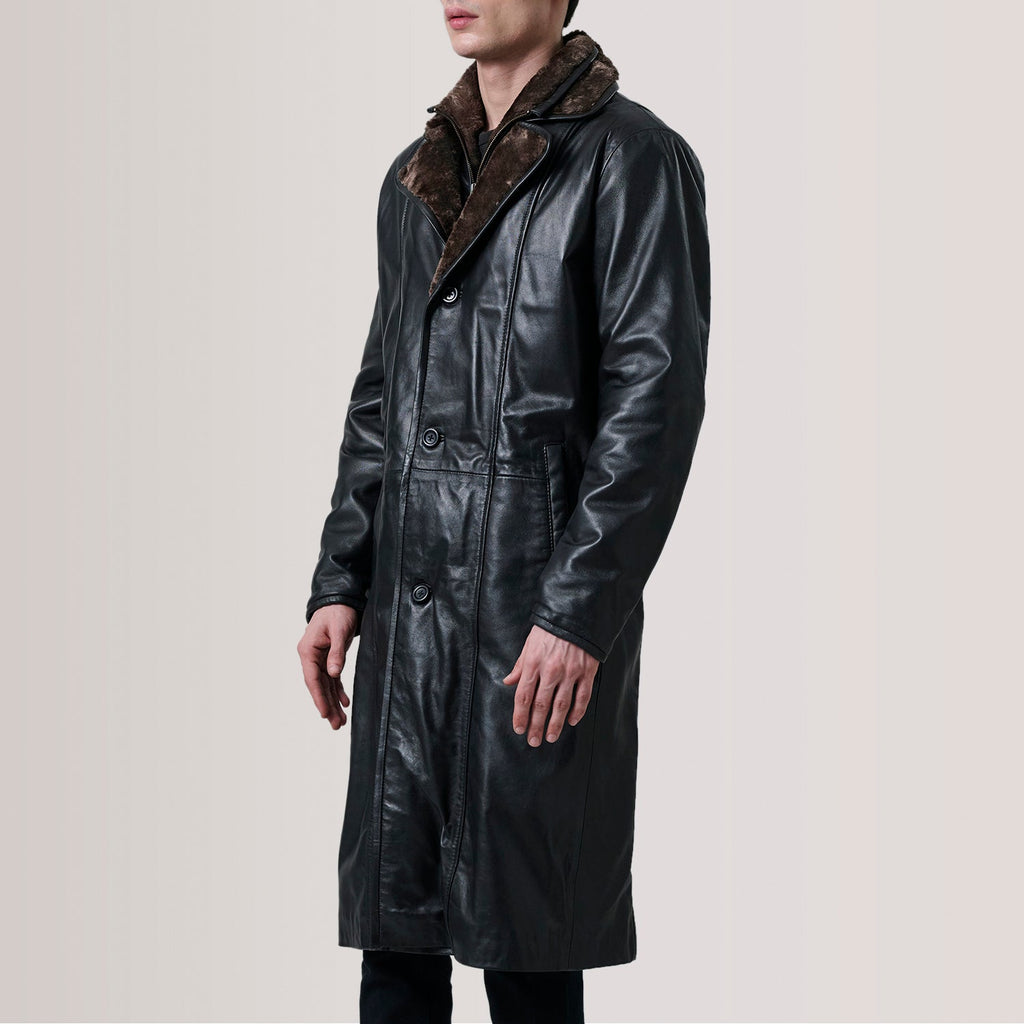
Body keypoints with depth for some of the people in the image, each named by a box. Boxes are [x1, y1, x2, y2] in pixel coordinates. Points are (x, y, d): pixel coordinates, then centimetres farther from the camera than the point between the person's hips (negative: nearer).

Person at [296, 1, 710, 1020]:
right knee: (393, 932, 7)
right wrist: (339, 584, 12)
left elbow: (656, 398, -11)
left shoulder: (631, 159, -4)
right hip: (409, 605, 6)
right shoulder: (417, 177, 17)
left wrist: (579, 611, -17)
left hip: (540, 608, -6)